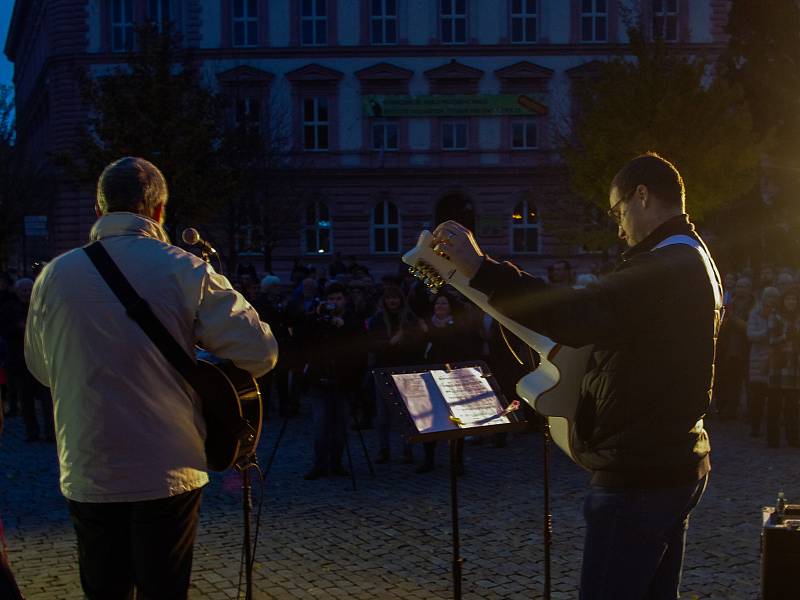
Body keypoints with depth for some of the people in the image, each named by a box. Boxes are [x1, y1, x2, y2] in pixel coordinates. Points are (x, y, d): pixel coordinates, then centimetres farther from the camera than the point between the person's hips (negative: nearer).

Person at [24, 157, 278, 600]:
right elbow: (260, 352, -10)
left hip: (87, 476, 3)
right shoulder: (184, 270, -9)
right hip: (168, 475, -2)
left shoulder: (54, 276, 0)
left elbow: (40, 367, 14)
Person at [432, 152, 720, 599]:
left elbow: (577, 316, -34)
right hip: (679, 465, 11)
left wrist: (480, 269, -35)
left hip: (638, 473, -11)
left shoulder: (662, 265, -20)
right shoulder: (697, 261, 15)